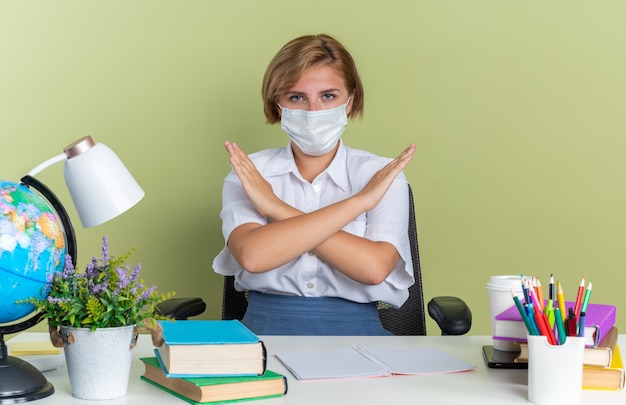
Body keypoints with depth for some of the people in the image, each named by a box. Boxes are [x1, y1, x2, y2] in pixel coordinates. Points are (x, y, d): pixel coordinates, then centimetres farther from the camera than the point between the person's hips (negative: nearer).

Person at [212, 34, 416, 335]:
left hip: (354, 329, 0)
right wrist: (359, 201, -10)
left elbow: (374, 268, -11)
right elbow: (253, 256, -13)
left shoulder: (382, 175, 6)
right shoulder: (247, 174, 7)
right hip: (266, 327, 0)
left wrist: (276, 208, -10)